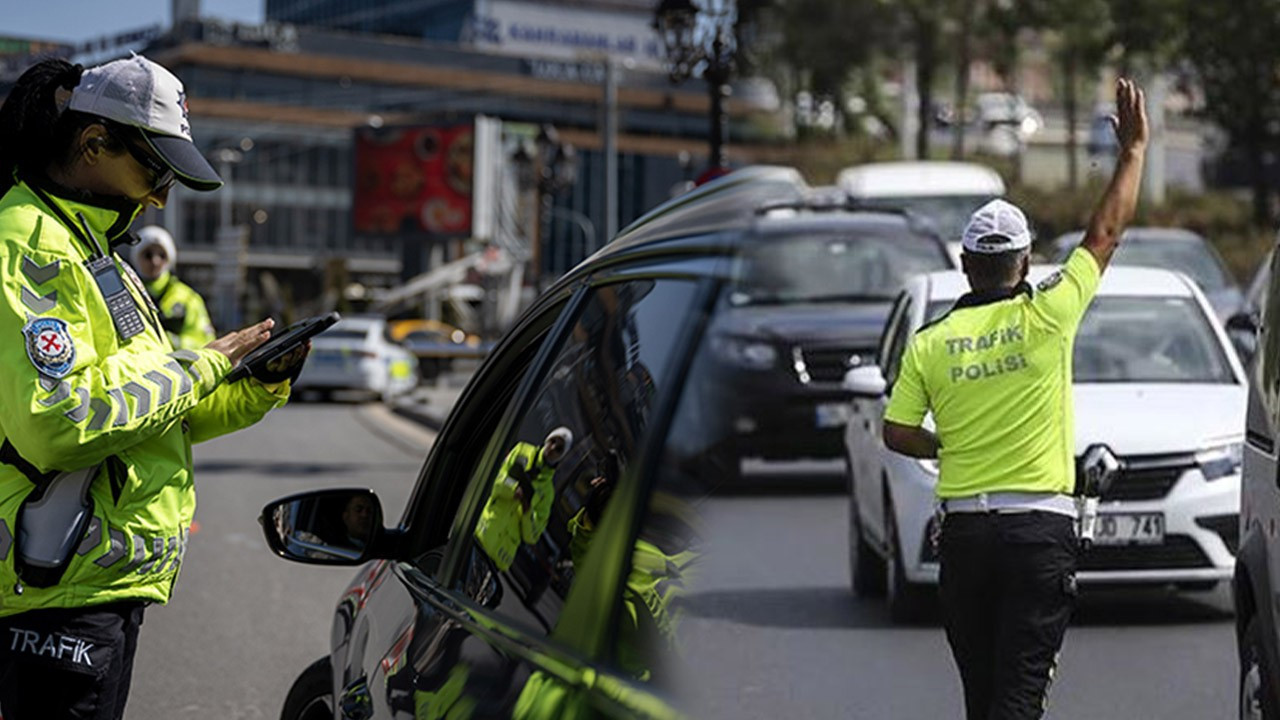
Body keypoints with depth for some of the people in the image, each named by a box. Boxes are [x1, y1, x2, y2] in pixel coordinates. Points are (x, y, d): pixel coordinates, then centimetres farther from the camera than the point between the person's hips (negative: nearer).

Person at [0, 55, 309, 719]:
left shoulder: (83, 247, 20)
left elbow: (149, 413, 24)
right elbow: (57, 422, -26)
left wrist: (257, 388, 8)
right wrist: (198, 365, -15)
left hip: (104, 582, 10)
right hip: (61, 594, -10)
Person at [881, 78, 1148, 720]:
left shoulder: (929, 343, 1)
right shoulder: (1045, 318, -5)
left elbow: (896, 433, 2)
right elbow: (1106, 233, 5)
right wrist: (1133, 148, 15)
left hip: (963, 528, 3)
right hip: (1040, 527, -3)